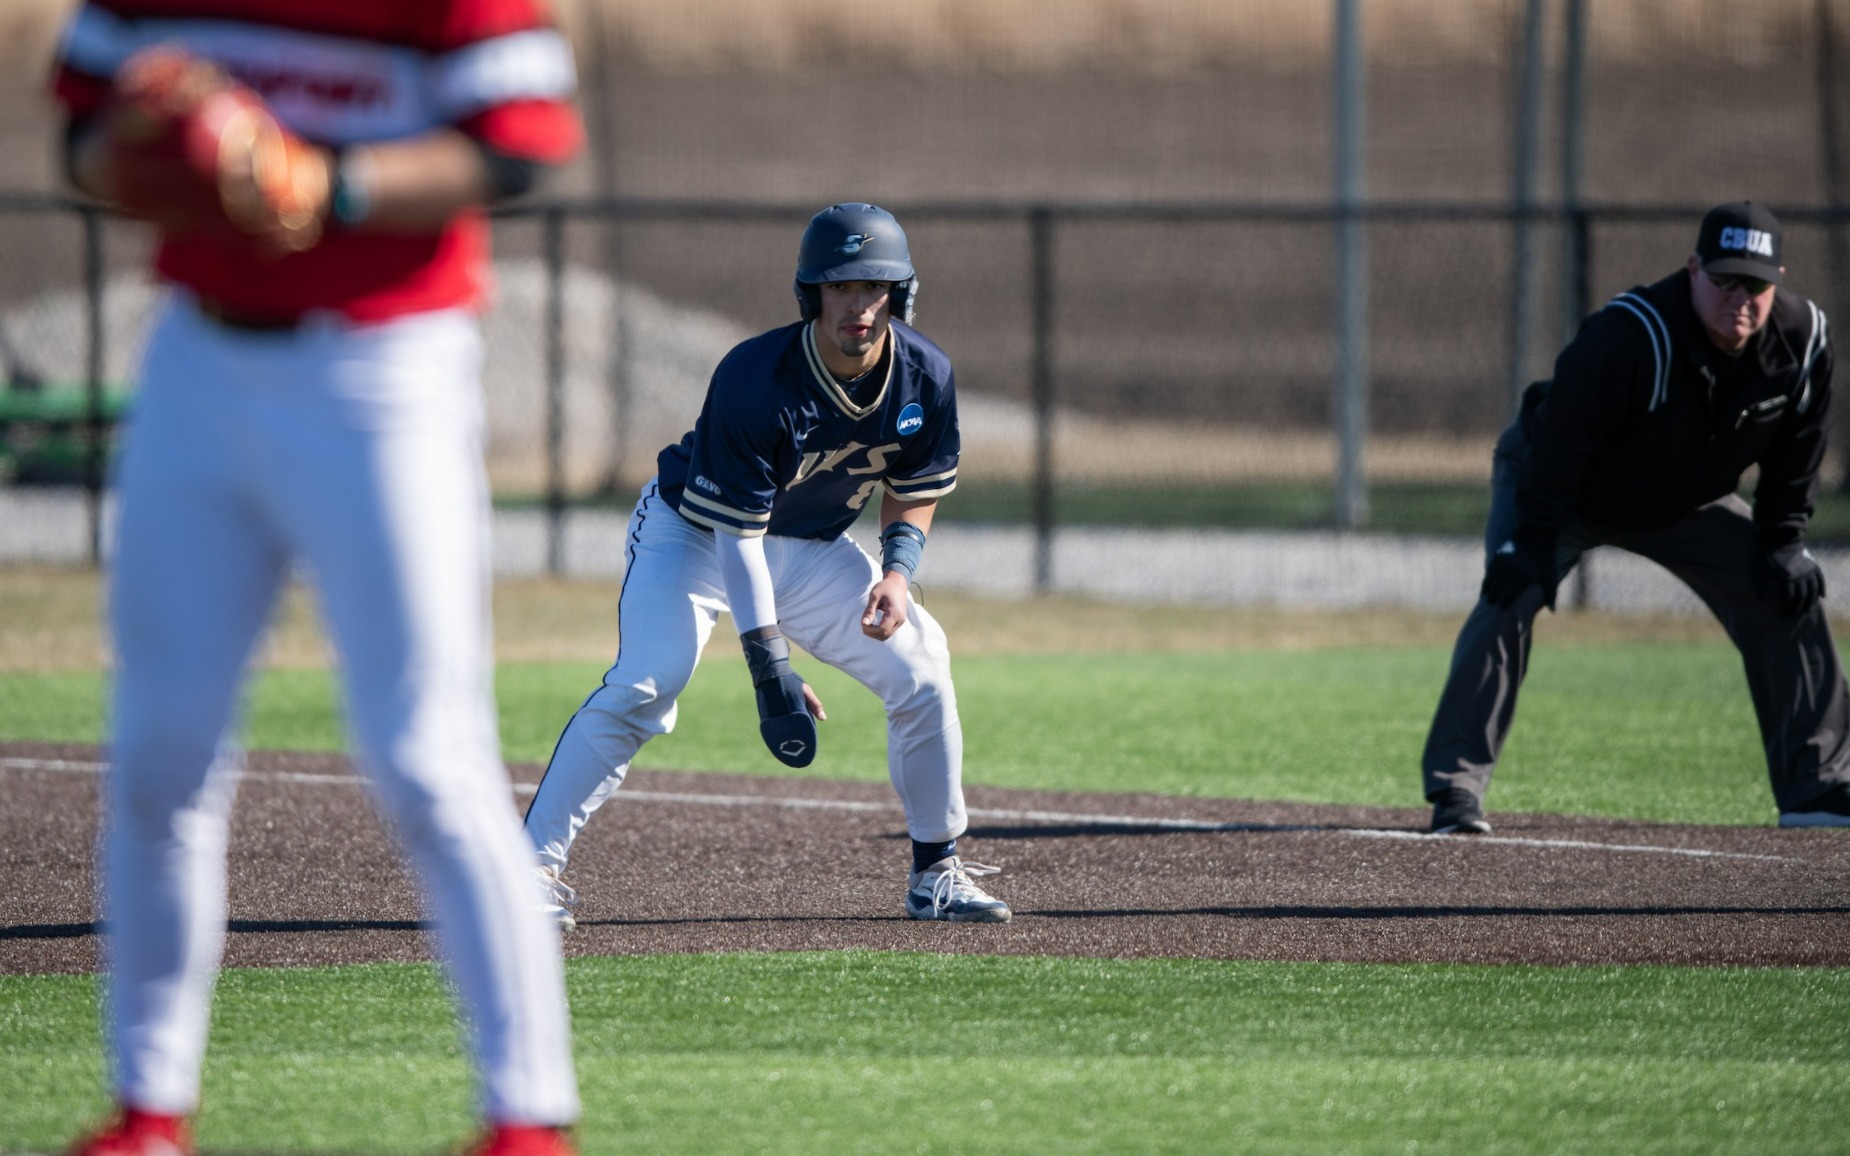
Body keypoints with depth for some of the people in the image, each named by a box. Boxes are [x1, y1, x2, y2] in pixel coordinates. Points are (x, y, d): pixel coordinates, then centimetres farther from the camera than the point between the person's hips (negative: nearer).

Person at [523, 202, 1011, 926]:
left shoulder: (925, 377, -16)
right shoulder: (756, 381, -32)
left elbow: (912, 495, 2)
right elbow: (736, 535, -30)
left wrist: (898, 571, -19)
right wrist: (769, 669, -35)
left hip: (812, 550, 5)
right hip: (695, 533, -5)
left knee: (920, 673, -5)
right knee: (643, 687, -25)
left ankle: (936, 873, 10)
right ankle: (537, 864, -22)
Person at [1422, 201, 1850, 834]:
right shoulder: (1629, 335, -38)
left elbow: (1796, 450, -3)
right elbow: (1559, 441, -33)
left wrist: (1782, 540, -8)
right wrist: (1533, 544, -35)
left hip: (1684, 501, 5)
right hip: (1558, 489, -5)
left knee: (1789, 595, -1)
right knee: (1508, 598, -27)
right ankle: (1455, 789, -23)